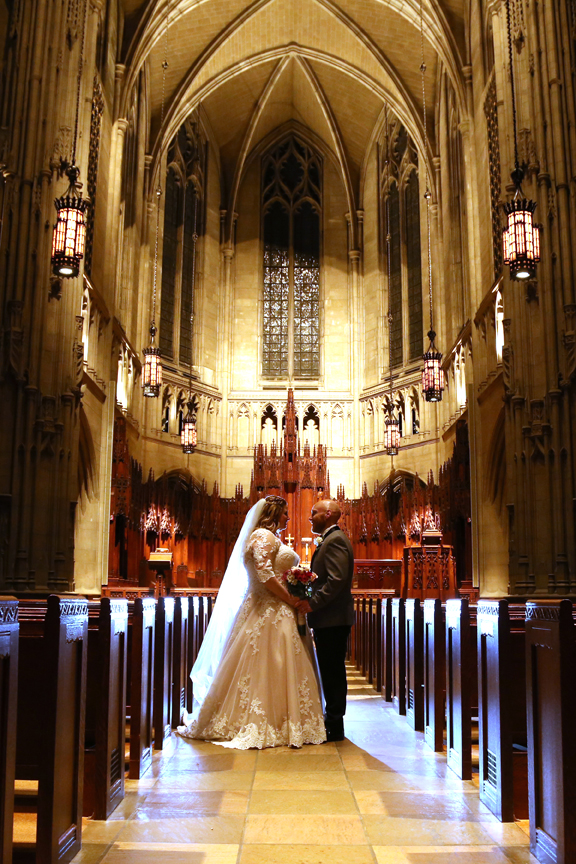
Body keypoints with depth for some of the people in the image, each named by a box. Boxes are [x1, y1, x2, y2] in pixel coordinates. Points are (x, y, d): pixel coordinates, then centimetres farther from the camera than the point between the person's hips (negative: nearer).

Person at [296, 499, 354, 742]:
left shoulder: (335, 540, -14)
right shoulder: (331, 539, 19)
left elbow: (337, 579, -24)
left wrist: (313, 603, -21)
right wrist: (311, 601, 12)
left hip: (332, 619, -10)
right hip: (331, 619, 10)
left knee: (333, 673, -4)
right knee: (332, 673, 14)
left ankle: (334, 728, 3)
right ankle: (333, 722, 21)